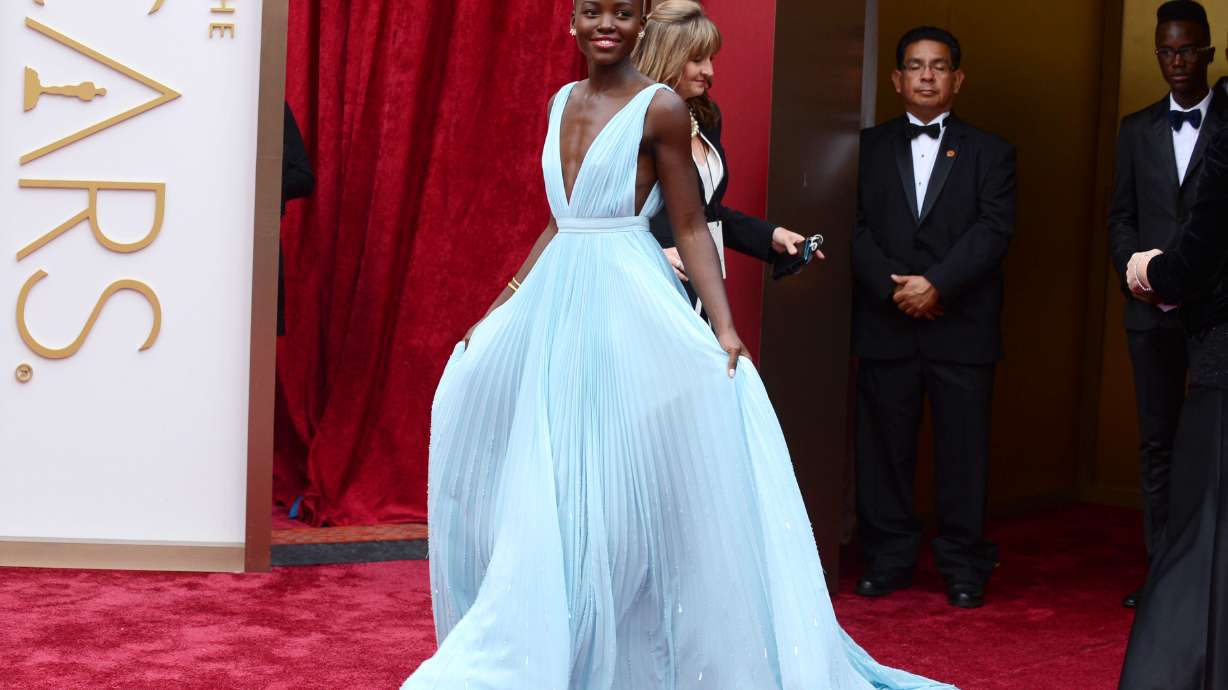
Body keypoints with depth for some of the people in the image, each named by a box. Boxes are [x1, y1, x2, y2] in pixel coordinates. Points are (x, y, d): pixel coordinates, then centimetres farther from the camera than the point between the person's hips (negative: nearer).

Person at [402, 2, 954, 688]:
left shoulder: (661, 107, -7)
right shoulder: (563, 102, 12)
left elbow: (692, 227, -7)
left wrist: (725, 330, -17)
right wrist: (506, 303, 19)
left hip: (628, 306, -7)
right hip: (557, 300, 7)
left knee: (619, 475, -6)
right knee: (543, 482, 10)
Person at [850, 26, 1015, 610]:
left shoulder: (989, 152, 8)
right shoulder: (869, 147, 10)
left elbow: (994, 231, -4)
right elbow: (855, 228, 2)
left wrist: (935, 283, -16)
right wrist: (894, 287, -12)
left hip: (962, 327, -1)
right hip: (885, 324, 1)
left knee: (963, 448, 1)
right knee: (883, 446, 4)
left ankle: (963, 565, 10)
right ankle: (889, 558, 15)